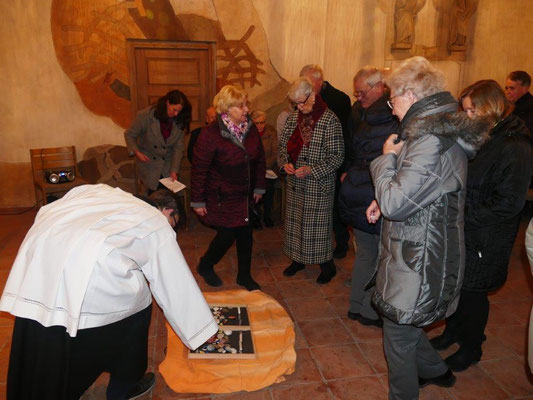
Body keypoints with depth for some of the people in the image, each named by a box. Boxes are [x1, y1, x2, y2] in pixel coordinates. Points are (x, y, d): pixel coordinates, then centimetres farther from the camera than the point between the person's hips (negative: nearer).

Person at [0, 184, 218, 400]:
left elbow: (46, 211, 22)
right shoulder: (159, 225, 17)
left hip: (35, 246, 6)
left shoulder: (106, 193, 30)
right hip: (86, 265, -6)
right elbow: (177, 287, 22)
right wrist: (200, 334, 32)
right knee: (137, 300, 22)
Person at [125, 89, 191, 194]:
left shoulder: (179, 122, -8)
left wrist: (174, 170, -13)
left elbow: (178, 147, -7)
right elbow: (129, 135, -5)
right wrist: (136, 152, -20)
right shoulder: (146, 115, -16)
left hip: (168, 164, 2)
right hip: (148, 161, -2)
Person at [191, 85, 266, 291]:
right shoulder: (210, 134, -21)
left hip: (245, 196, 6)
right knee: (227, 234, 1)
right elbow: (199, 170, -16)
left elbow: (259, 158, 7)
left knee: (245, 234, 12)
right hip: (222, 198, -6)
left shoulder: (250, 128, -3)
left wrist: (259, 188, 9)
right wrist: (198, 201, -12)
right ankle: (205, 266, 31)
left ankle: (244, 275, 31)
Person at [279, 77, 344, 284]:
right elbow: (283, 144, 13)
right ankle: (298, 259, 36)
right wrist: (285, 163, -7)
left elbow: (337, 156, -15)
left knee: (318, 225, 3)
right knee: (295, 221, 16)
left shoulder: (330, 120, -14)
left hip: (319, 184, -6)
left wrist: (311, 170, -23)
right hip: (295, 182, 6)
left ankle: (327, 265, 24)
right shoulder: (293, 117, 5)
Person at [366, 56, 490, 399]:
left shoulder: (433, 142, -26)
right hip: (421, 256, 10)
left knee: (398, 339, 10)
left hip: (419, 264, -10)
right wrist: (383, 202, 5)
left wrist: (387, 157, -12)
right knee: (404, 326, 28)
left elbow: (395, 202, -27)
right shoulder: (440, 130, 8)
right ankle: (436, 370, 49)